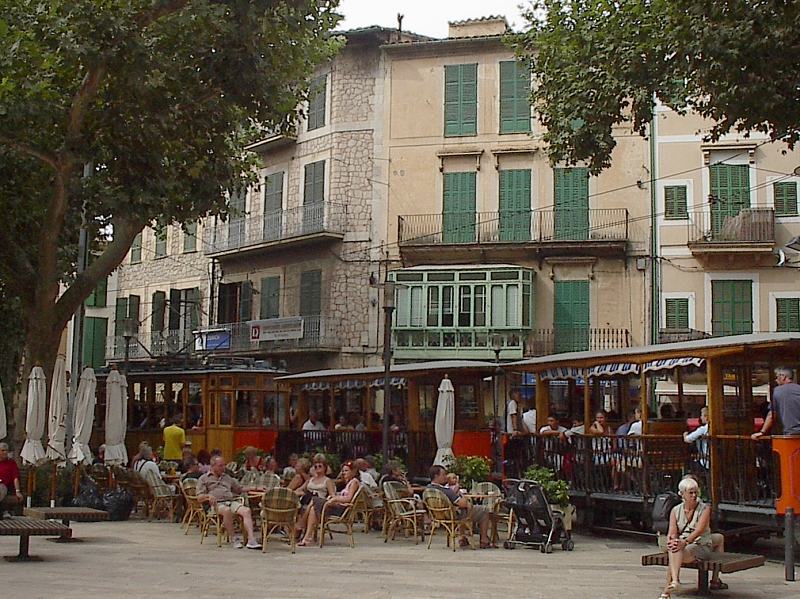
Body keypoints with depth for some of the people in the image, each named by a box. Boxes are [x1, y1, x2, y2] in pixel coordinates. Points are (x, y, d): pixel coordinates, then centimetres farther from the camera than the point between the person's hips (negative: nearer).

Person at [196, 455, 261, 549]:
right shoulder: (203, 479, 16)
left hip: (232, 502, 4)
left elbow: (240, 488, 31)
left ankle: (251, 540, -39)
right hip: (217, 504, -4)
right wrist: (209, 496, -16)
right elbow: (199, 498, 6)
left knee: (246, 510, -27)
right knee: (227, 510, -40)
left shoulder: (227, 477, 31)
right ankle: (234, 538, -31)